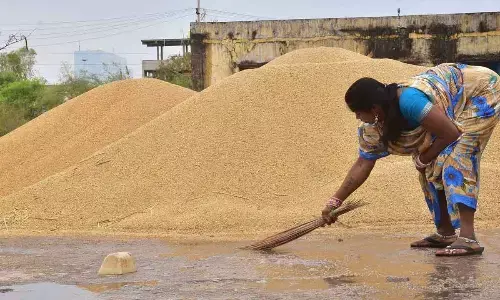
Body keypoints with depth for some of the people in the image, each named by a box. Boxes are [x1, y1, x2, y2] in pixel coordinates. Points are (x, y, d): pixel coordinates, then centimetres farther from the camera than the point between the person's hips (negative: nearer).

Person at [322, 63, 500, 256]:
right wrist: (334, 202, 1)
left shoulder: (410, 101, -37)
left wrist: (423, 159, -15)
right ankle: (445, 233, 13)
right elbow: (363, 164, 1)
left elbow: (451, 134, -30)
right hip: (458, 107, 9)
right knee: (431, 169, 4)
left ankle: (468, 238, -30)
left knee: (457, 159, -24)